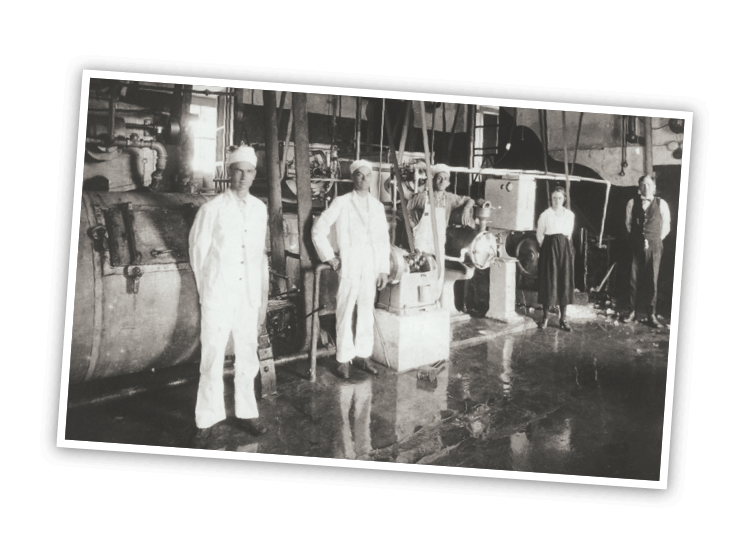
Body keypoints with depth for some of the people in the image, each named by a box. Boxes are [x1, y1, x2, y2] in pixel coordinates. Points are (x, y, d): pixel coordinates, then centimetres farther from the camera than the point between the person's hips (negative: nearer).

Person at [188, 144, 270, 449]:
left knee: (247, 357, 10)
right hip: (218, 298, -4)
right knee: (212, 359, -1)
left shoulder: (259, 209, 7)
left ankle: (246, 413, 23)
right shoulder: (212, 209, -6)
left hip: (249, 297, 4)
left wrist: (263, 298, 11)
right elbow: (198, 252, 2)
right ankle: (207, 421, 8)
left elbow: (260, 255, 12)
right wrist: (207, 291, 7)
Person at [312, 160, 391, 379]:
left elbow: (384, 240, 13)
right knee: (345, 313, -2)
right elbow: (319, 229, -2)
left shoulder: (378, 206, 12)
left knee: (366, 312, 8)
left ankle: (363, 355, 18)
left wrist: (384, 270, 8)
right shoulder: (341, 203, -2)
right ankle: (343, 359, 5)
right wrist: (329, 257, -3)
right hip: (348, 268, -4)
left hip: (371, 268, 4)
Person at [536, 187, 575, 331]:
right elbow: (539, 235, 3)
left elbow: (569, 234, 15)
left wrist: (563, 245, 8)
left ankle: (563, 318, 5)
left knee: (565, 281, 1)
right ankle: (545, 316, 8)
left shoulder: (570, 215, 8)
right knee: (548, 281, -1)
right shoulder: (545, 214, -2)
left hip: (565, 249, 3)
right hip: (549, 248, -3)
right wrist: (548, 247, 5)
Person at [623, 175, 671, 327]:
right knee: (634, 280, 1)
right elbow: (628, 223, 10)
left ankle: (652, 315, 6)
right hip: (636, 246, 1)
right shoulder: (632, 203, 4)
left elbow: (665, 227, 8)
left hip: (653, 246, -1)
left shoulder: (661, 204, 2)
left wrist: (654, 240, 6)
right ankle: (632, 312, 10)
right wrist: (635, 239, 8)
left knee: (652, 281, 2)